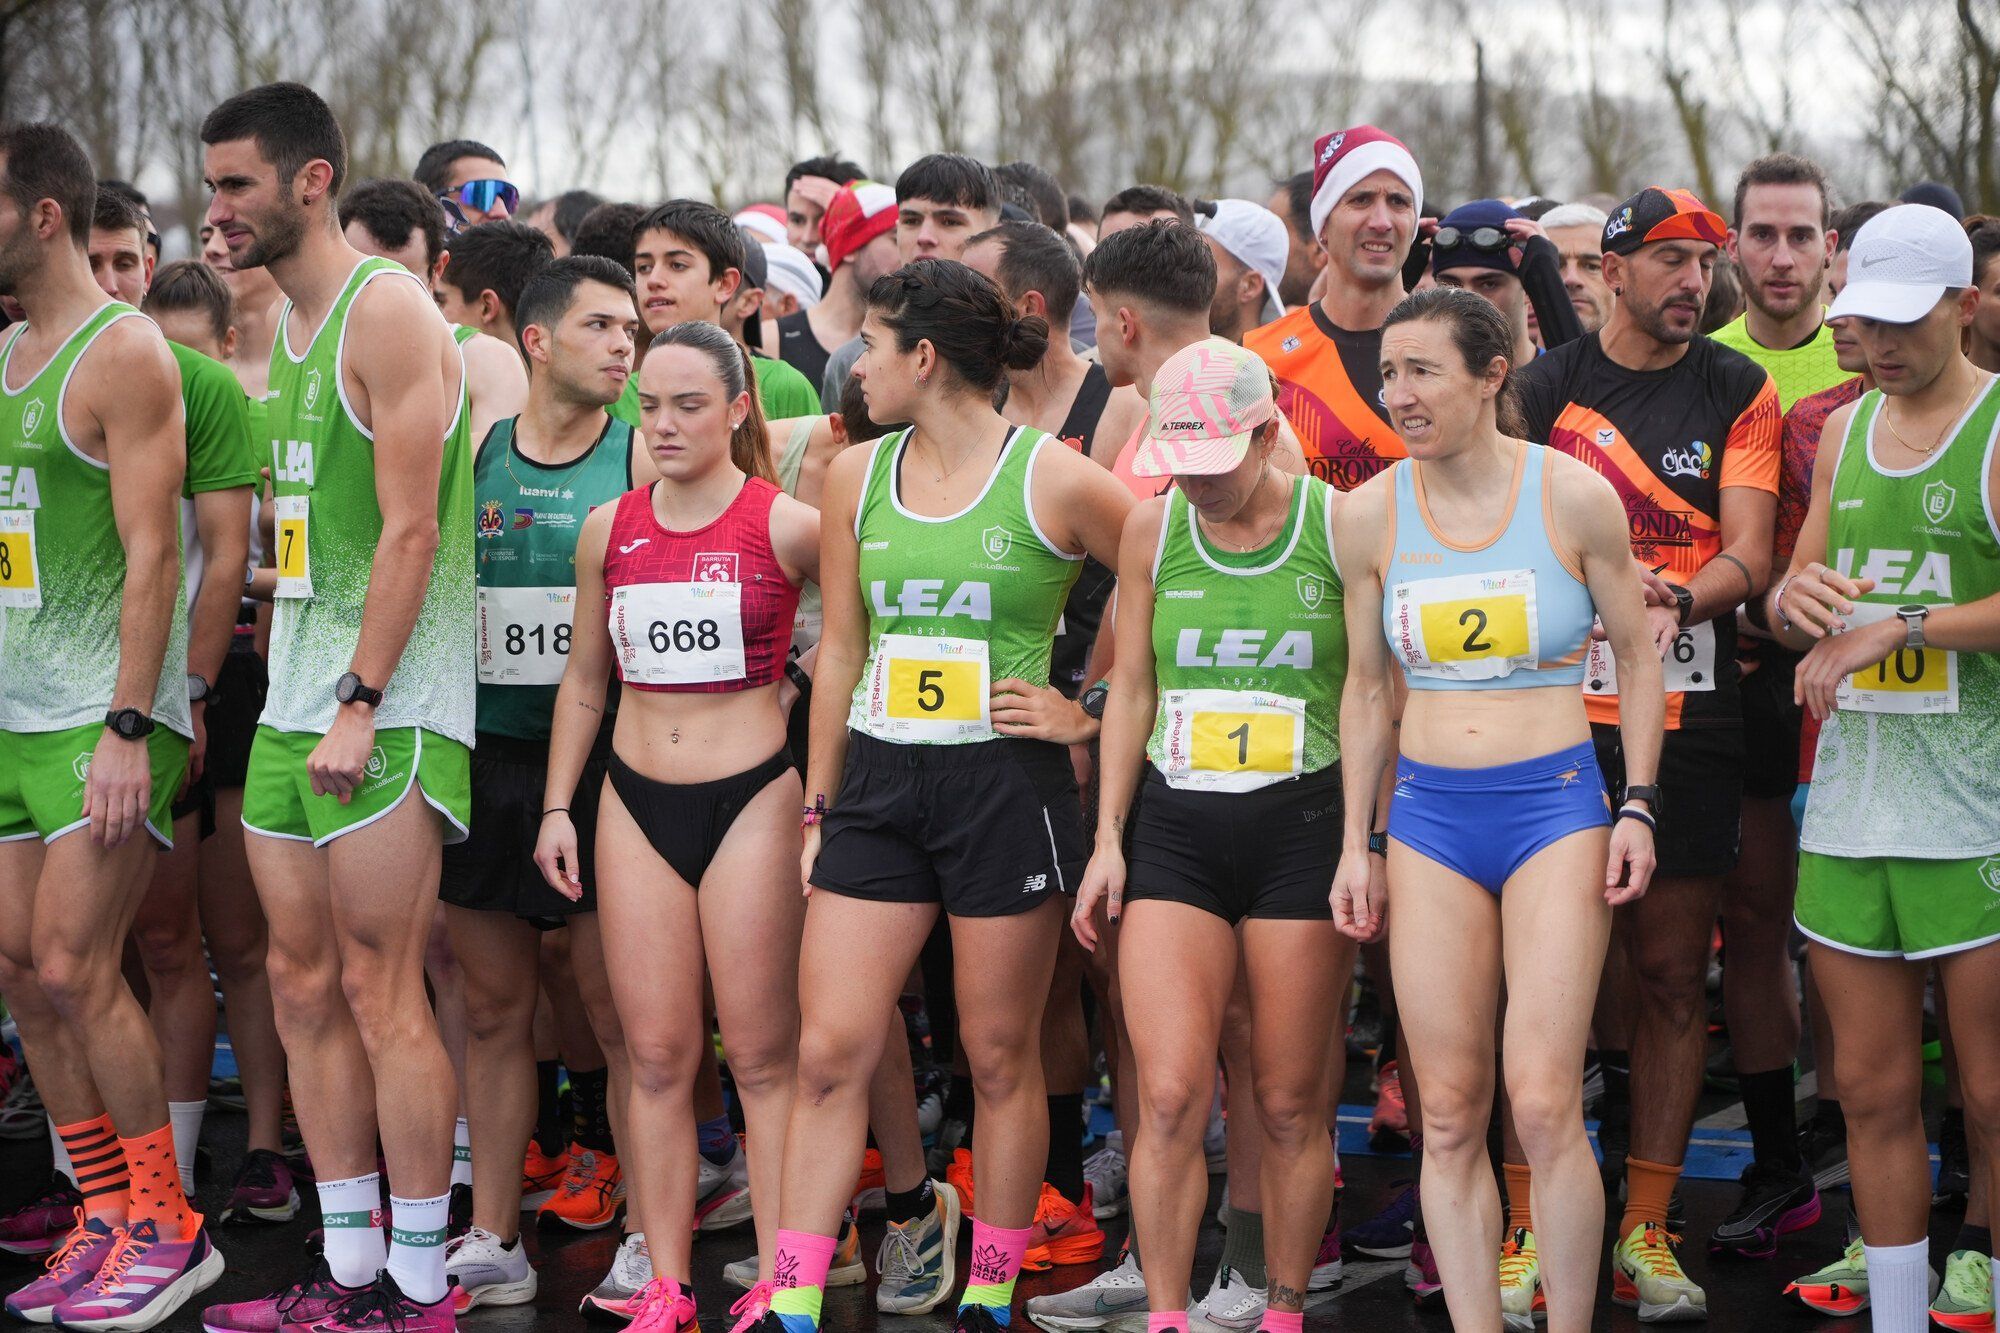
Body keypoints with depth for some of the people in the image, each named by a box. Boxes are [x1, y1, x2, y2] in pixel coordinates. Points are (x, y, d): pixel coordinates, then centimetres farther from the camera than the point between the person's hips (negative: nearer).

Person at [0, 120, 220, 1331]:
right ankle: (110, 1217, 15)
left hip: (105, 711, -8)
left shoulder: (123, 353, -9)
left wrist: (128, 727, -20)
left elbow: (152, 554, -15)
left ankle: (168, 1228, 2)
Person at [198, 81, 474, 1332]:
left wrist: (360, 705, -19)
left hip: (386, 707, -9)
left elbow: (410, 530, -16)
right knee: (305, 983, 9)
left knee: (381, 992, -6)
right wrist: (273, 675, 16)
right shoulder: (288, 327, 16)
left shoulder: (388, 309, -10)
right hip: (293, 704, 9)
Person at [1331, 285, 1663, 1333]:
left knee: (1544, 1106, -10)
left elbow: (1637, 655, 5)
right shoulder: (1369, 514, 3)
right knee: (1448, 1115, 1)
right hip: (1428, 815, 3)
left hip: (1557, 805, -3)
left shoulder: (1575, 495, -5)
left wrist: (1637, 806, -1)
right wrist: (1356, 842, 11)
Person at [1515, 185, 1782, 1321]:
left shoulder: (1738, 390, 7)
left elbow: (1749, 555, 0)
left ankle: (1646, 1230, 12)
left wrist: (1676, 596, -20)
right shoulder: (1547, 384, 6)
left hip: (1692, 718, 1)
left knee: (1674, 977, 4)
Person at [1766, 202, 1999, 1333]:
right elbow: (1786, 606, 19)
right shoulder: (1847, 430, 16)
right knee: (1874, 1092, 9)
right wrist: (1800, 595, -4)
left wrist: (1891, 628, -19)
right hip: (1849, 802, 6)